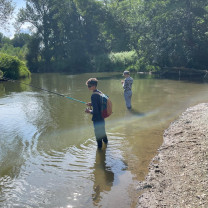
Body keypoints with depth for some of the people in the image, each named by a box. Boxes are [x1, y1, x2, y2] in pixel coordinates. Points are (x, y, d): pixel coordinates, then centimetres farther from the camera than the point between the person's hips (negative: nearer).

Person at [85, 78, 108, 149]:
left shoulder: (94, 95, -26)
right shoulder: (99, 92, 1)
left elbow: (95, 111, -29)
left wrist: (89, 111, -12)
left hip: (97, 118, -9)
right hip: (102, 117, 9)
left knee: (98, 133, 9)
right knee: (102, 130, 30)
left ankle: (99, 147, 24)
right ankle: (105, 141, 51)